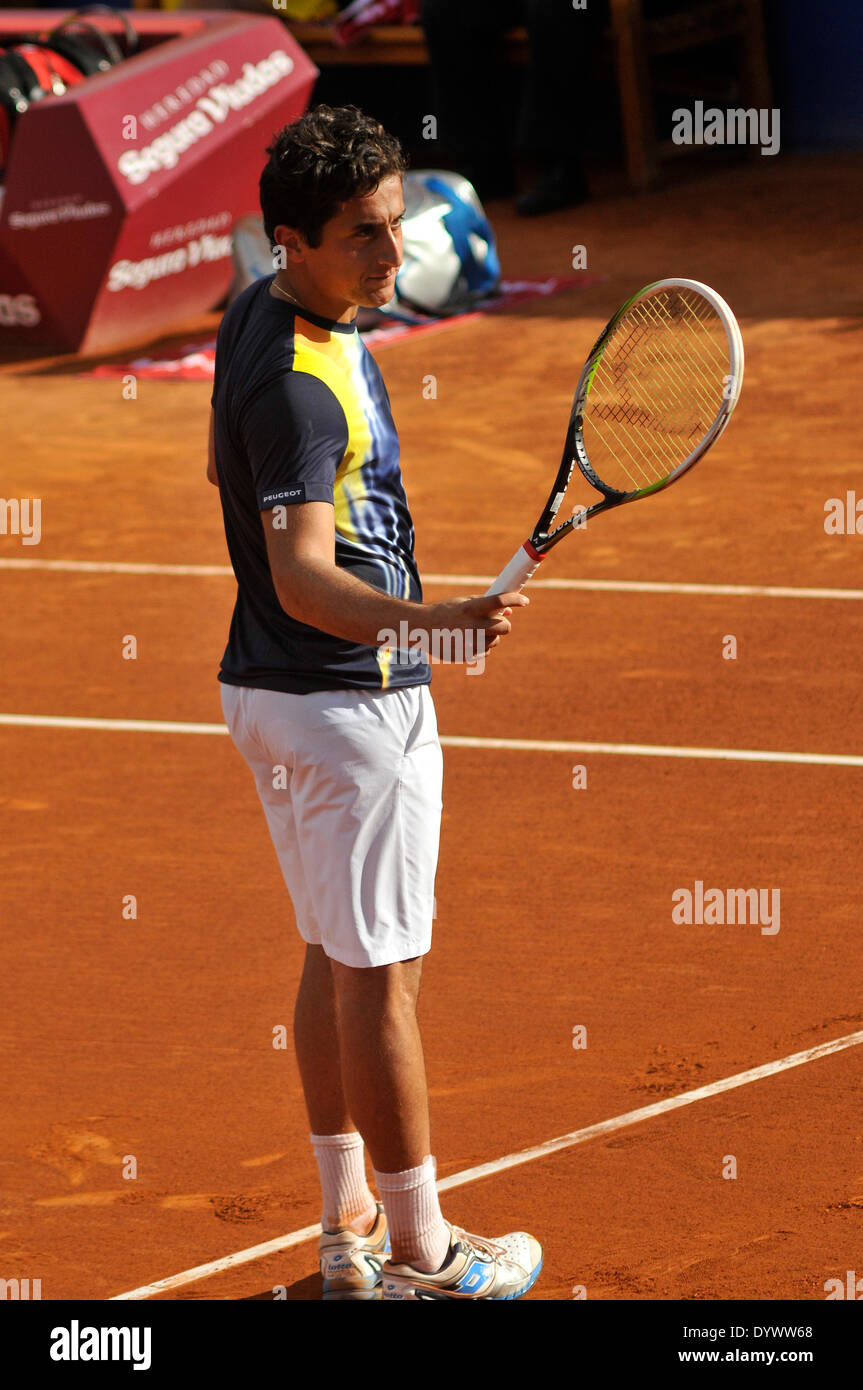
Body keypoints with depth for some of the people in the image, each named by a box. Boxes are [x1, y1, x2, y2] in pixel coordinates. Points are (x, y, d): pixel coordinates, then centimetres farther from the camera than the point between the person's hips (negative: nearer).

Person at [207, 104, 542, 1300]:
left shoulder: (260, 313, 4)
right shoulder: (301, 387, -27)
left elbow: (226, 468, 21)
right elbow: (302, 577, -36)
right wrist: (430, 624, -51)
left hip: (270, 690, 10)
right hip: (354, 708, -10)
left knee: (336, 958, 16)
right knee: (381, 977, -1)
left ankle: (350, 1229, 23)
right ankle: (421, 1252, 8)